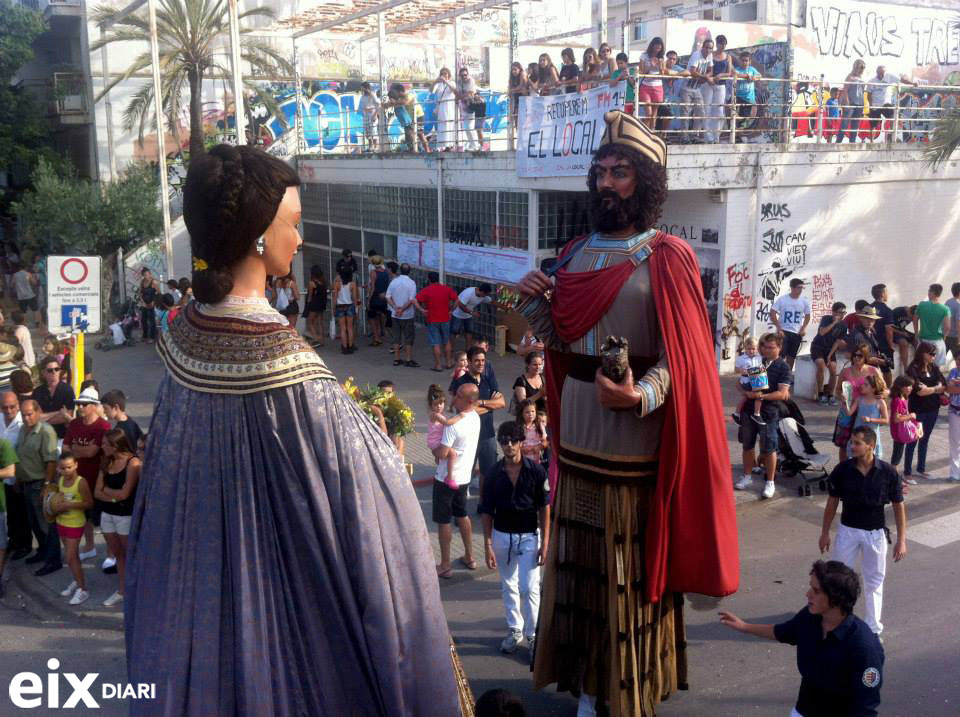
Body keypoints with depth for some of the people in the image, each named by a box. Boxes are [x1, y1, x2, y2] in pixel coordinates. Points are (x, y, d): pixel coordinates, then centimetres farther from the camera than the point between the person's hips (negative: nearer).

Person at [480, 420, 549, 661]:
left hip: (529, 536, -2)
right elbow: (487, 512, -1)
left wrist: (545, 543, -7)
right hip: (502, 536, 2)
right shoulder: (493, 474, -5)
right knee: (508, 587, 14)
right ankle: (514, 630, 30)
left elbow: (544, 508, -5)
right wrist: (488, 546, -4)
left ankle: (533, 636, 10)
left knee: (529, 588, -4)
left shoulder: (535, 470, -10)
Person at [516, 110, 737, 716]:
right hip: (578, 424, 6)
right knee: (581, 554, 13)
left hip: (635, 432, -5)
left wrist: (640, 396, -29)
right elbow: (560, 341, 13)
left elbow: (679, 355, -12)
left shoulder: (667, 258, -6)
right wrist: (536, 304, -5)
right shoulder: (577, 254, 12)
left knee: (632, 561, 3)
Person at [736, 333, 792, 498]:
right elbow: (740, 382, 9)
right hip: (749, 409, 5)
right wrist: (746, 392, -12)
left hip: (768, 413, -4)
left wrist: (762, 396, -24)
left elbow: (782, 393, -14)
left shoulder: (783, 367, -5)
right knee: (747, 445, 13)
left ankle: (770, 482, 14)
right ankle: (747, 477, 27)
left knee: (769, 449, 2)